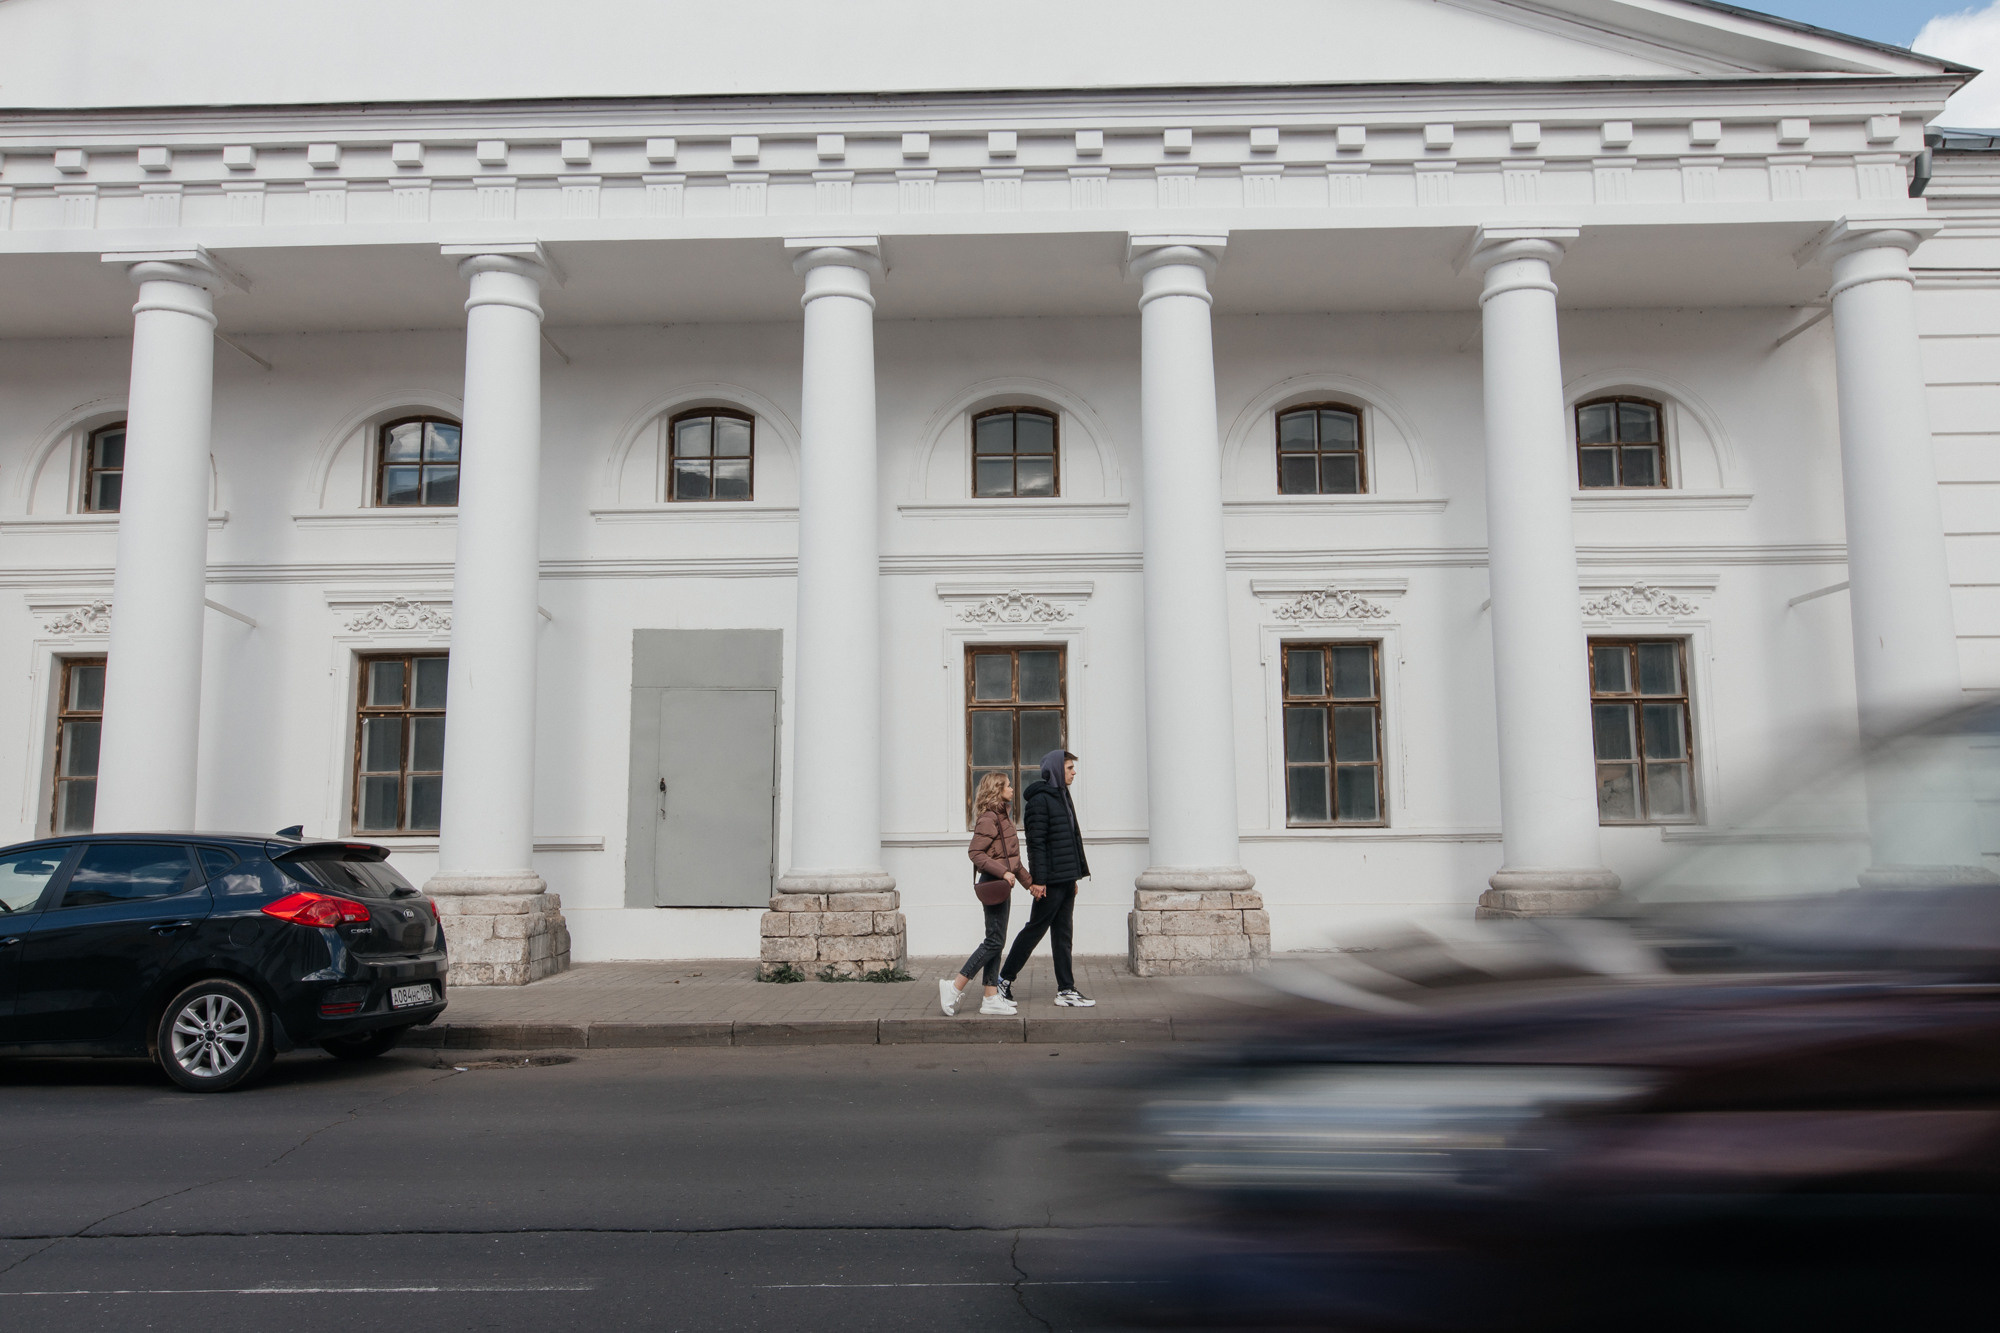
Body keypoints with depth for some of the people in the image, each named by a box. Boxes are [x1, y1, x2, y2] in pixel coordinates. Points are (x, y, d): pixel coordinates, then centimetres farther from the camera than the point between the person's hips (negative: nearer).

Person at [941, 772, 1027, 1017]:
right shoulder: (989, 818, -13)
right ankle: (955, 987, -7)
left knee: (996, 941, 9)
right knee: (994, 940, -10)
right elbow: (975, 852, -20)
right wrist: (1003, 872, -24)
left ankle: (992, 997, 11)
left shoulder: (1001, 817, 18)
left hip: (1001, 885, 10)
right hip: (993, 884, -10)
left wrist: (1028, 880, 24)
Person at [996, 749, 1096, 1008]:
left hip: (1066, 879, 9)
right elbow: (1036, 842, -18)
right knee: (1035, 929, -1)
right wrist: (1038, 879, -21)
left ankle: (1066, 990, 12)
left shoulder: (1062, 796, 17)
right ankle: (1004, 979, 11)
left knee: (1063, 934, 9)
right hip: (1051, 879, -9)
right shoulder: (1040, 799, -13)